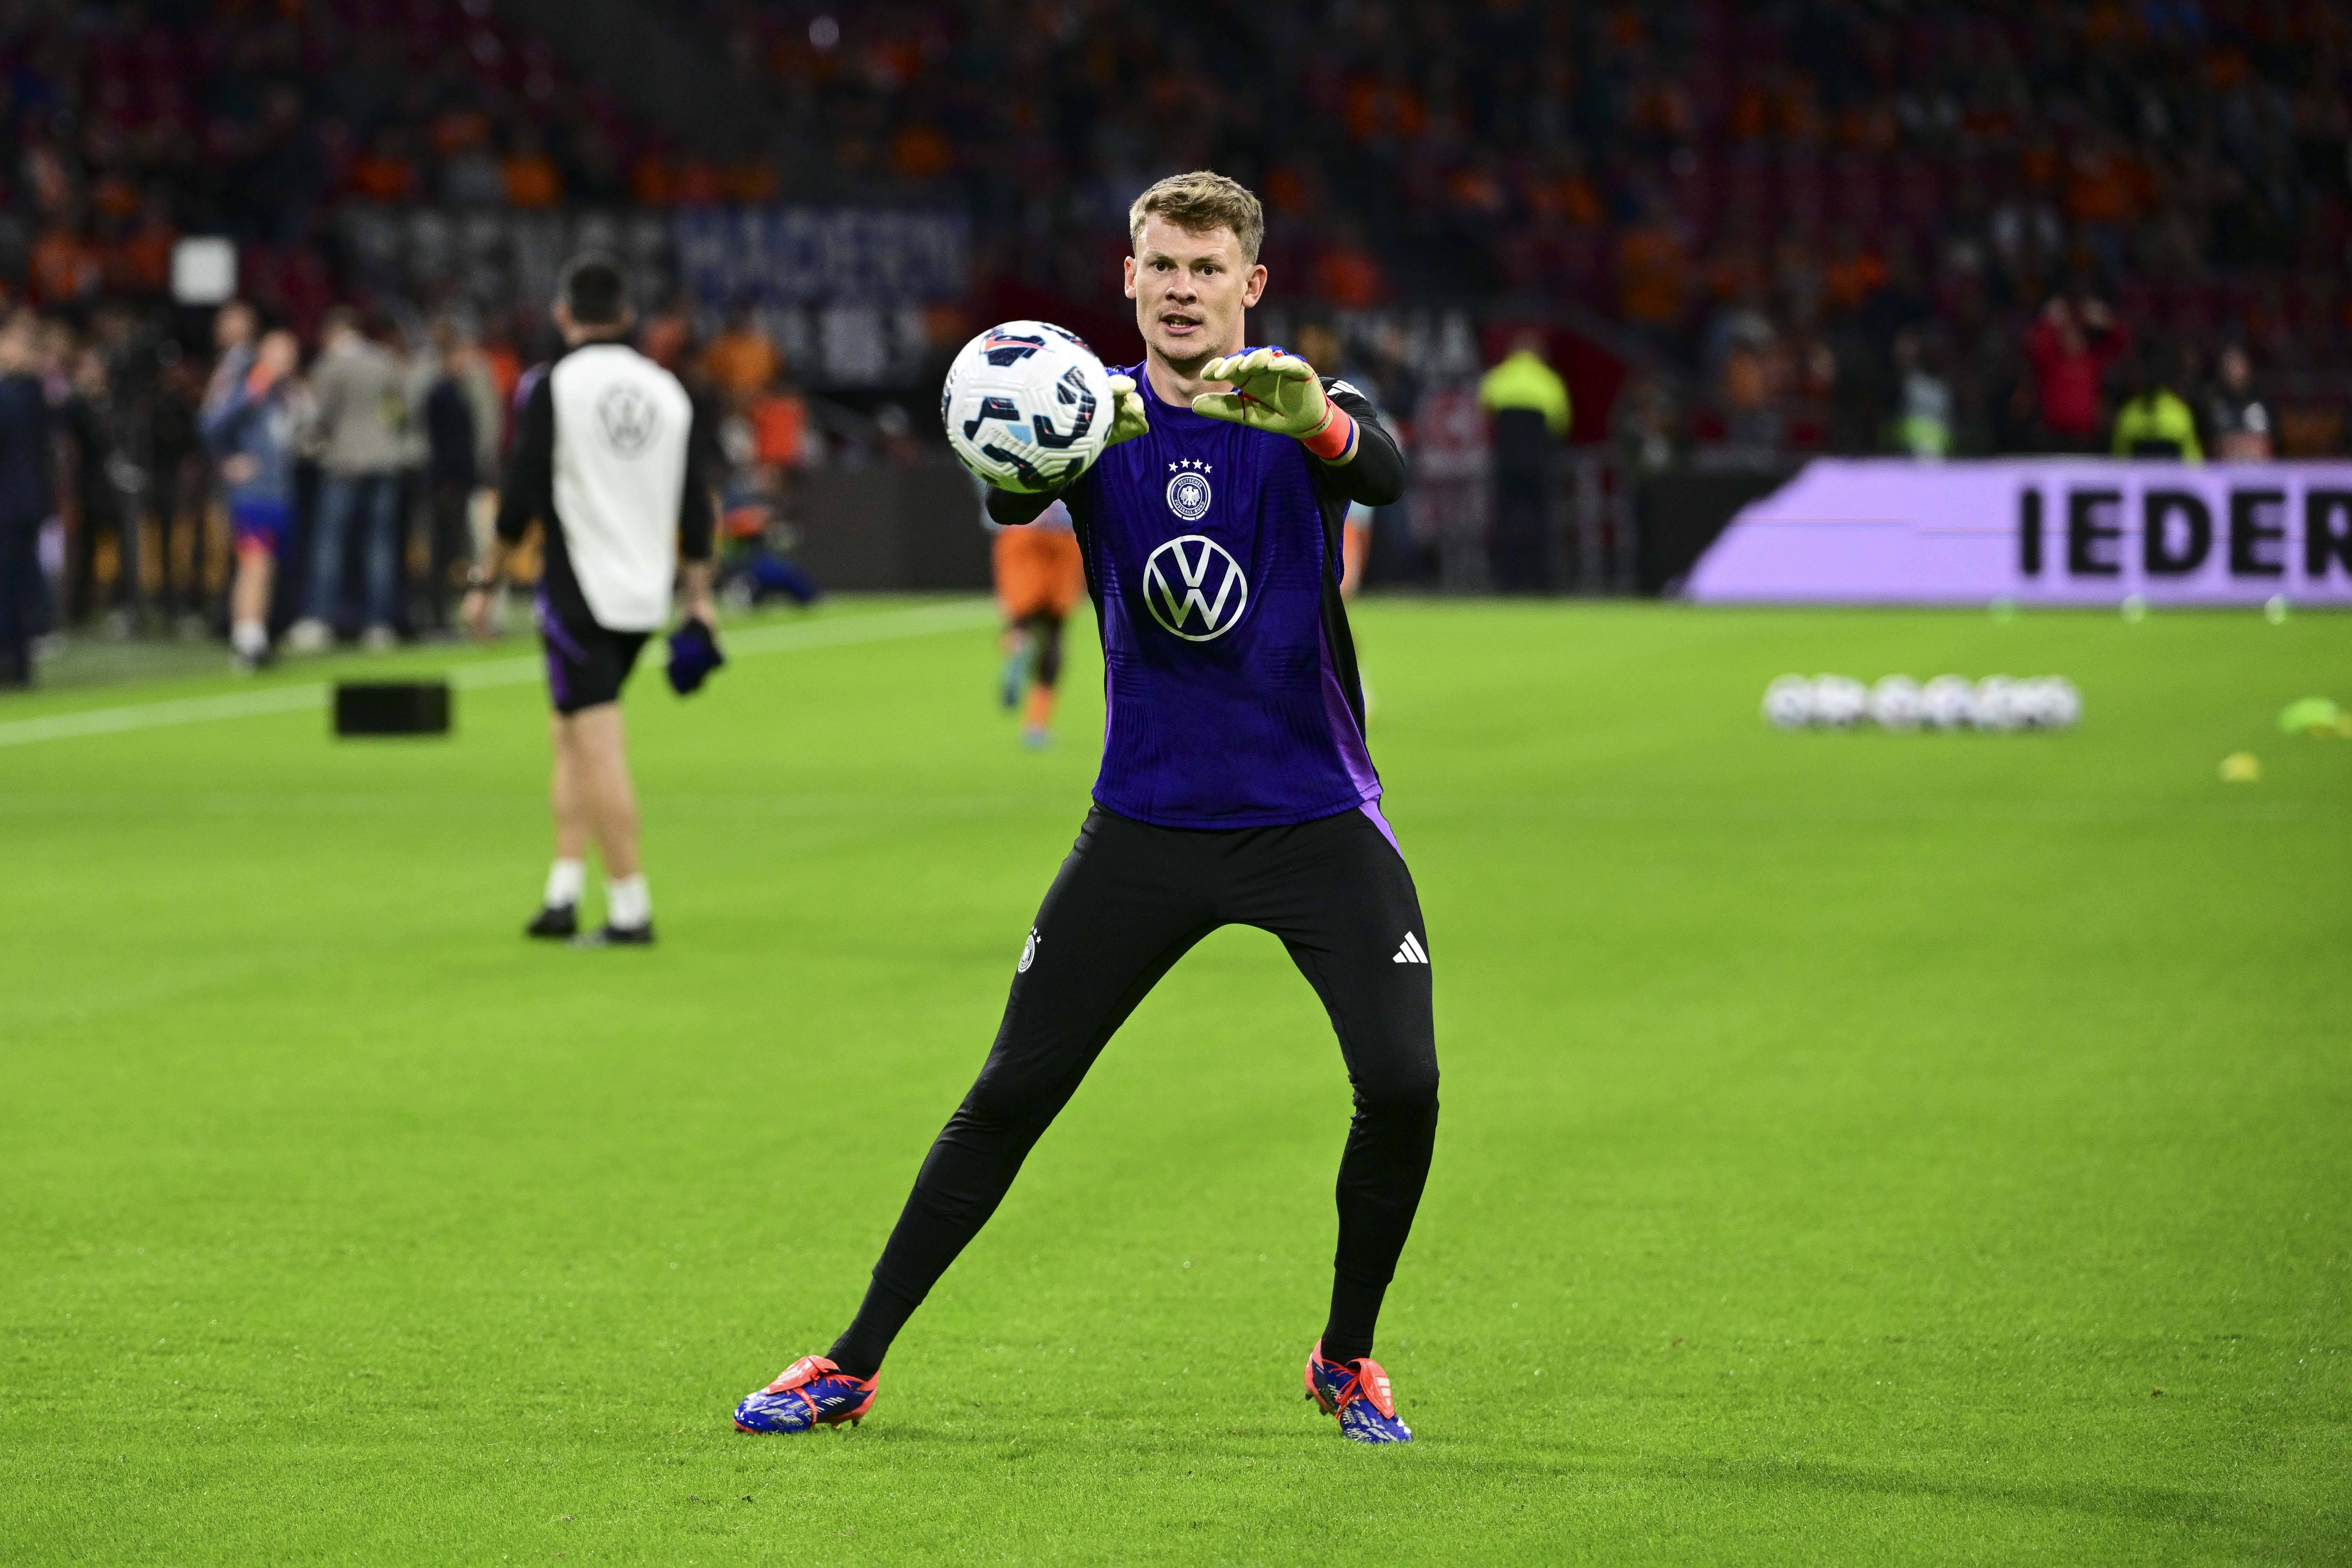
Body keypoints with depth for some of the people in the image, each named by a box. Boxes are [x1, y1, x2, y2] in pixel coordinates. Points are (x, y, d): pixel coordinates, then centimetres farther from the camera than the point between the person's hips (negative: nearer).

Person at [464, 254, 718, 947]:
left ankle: (630, 908, -9)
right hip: (644, 596, 6)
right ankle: (563, 894, 13)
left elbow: (522, 497, -9)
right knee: (569, 733, 18)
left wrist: (488, 580, 0)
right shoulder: (666, 389, 9)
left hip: (579, 592, -6)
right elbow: (696, 505, 10)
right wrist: (699, 598, 15)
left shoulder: (554, 386, -7)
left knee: (599, 748, -6)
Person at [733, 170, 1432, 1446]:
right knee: (1011, 1096, 0)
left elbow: (1384, 471, -30)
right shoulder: (1100, 412, -3)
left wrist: (1314, 420, -54)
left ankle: (1347, 1360, 8)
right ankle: (853, 1364, 10)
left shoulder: (1294, 410, -7)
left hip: (1315, 816, -1)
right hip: (1147, 821, 1)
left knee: (1402, 1087, -15)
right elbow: (1008, 502, -24)